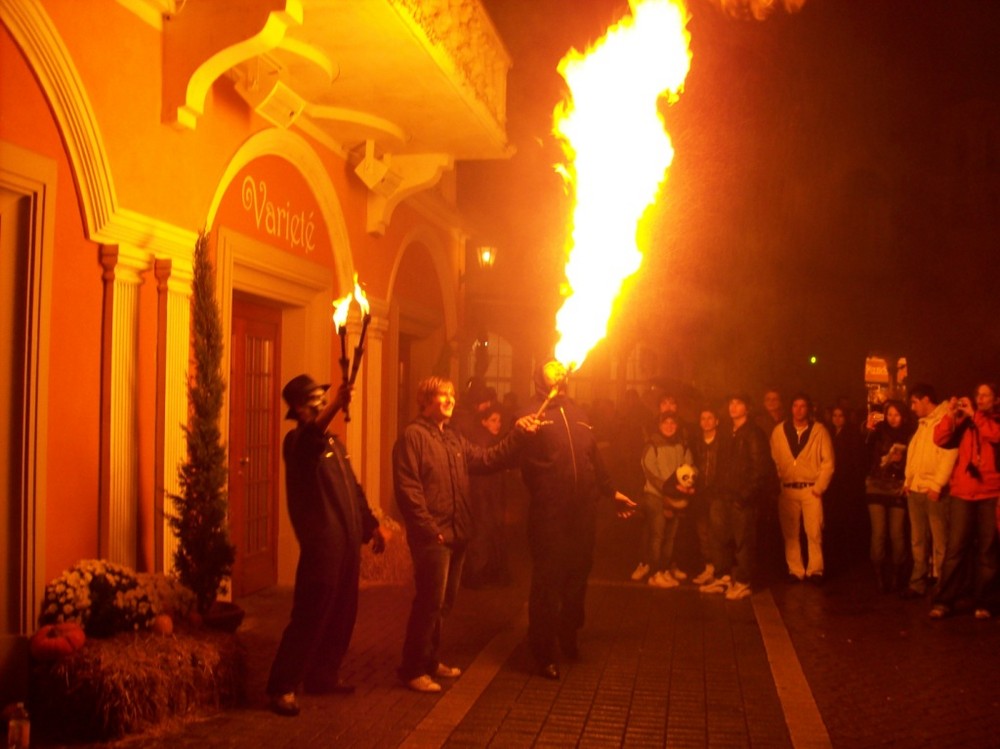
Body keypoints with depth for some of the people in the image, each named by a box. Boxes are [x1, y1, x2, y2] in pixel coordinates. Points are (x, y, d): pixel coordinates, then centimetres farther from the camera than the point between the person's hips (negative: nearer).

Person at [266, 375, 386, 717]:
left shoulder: (334, 443, 19)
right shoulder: (298, 441, -9)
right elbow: (311, 434, -35)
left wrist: (371, 525, 23)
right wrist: (336, 406, -51)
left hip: (347, 541, 9)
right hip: (321, 543, -9)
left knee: (342, 613, 13)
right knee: (311, 615, -8)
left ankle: (323, 676, 26)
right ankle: (282, 687, 0)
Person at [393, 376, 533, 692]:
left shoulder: (454, 439, 18)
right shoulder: (413, 435, -9)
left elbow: (489, 459, 12)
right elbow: (407, 488, -16)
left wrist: (516, 434, 0)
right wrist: (428, 529, -18)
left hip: (456, 535, 9)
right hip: (432, 536, -8)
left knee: (444, 603, 16)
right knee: (430, 602, -5)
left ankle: (430, 660, 29)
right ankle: (413, 669, 6)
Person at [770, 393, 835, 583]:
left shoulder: (819, 430, 0)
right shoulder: (779, 430, 5)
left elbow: (828, 462, -1)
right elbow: (773, 460, 4)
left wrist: (819, 487, -7)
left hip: (811, 489, -2)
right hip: (787, 489, 2)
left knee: (814, 532, -2)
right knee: (790, 533, 4)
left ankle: (815, 571, 8)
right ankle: (795, 571, 12)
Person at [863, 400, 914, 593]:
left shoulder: (909, 436, 3)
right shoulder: (878, 432, 2)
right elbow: (866, 456, -8)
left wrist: (901, 461, -15)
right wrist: (868, 430, -20)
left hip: (898, 489, 0)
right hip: (877, 487, 0)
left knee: (896, 533, 0)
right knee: (878, 532, -4)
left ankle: (896, 575, 14)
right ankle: (879, 575, 2)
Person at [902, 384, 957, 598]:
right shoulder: (922, 424, 19)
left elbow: (949, 454, -17)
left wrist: (937, 484, -20)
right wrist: (907, 480, 11)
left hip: (935, 491, -8)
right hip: (915, 490, 8)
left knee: (939, 539, -4)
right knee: (917, 540, 11)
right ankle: (918, 582, 18)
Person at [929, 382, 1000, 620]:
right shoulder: (965, 422, 13)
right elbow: (940, 440, 1)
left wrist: (974, 415, -14)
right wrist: (950, 415, -9)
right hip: (962, 493, 1)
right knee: (954, 548, -2)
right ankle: (944, 601, -1)